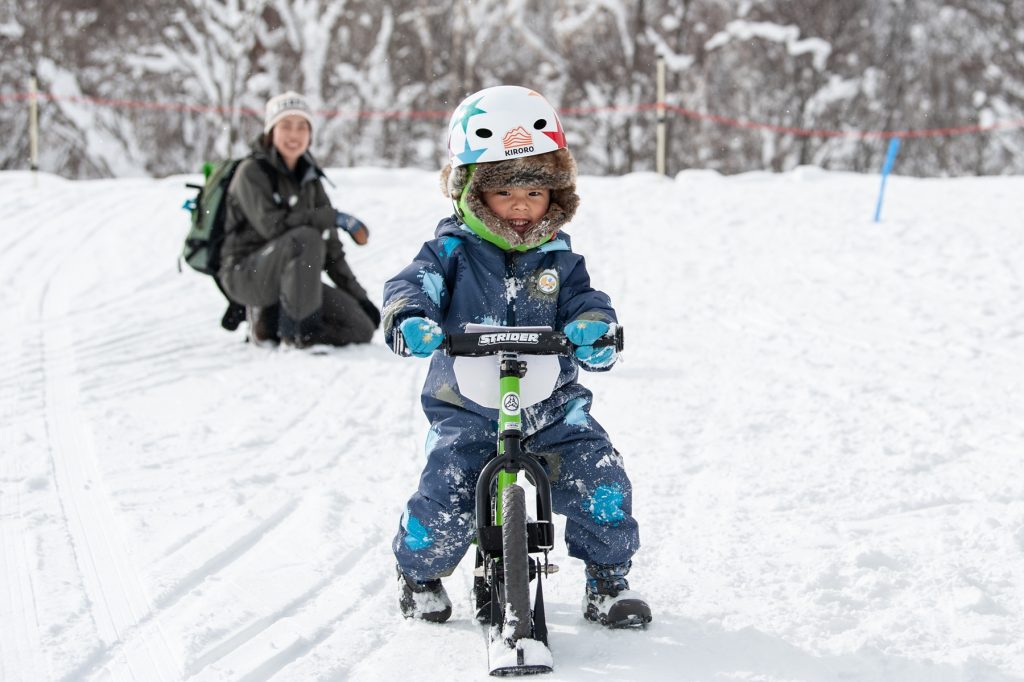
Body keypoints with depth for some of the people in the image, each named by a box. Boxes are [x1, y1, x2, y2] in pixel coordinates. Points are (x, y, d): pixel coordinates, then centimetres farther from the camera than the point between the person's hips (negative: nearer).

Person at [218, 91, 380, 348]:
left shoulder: (309, 178, 12)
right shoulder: (252, 172, -8)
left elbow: (330, 248, 12)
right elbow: (271, 223, -24)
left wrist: (358, 296, 5)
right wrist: (334, 218, -20)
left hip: (290, 279, 7)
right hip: (246, 275, -7)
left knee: (361, 328, -10)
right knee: (306, 237, -34)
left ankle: (270, 321, 6)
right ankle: (298, 329, -23)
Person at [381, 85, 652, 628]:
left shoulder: (558, 260, 5)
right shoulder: (454, 251, -2)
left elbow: (584, 301, -5)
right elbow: (413, 284, -17)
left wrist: (593, 327, -31)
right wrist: (409, 319, -41)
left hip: (554, 405, 2)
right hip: (467, 409, -2)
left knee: (601, 481, -15)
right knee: (445, 496, -16)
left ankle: (609, 579, 10)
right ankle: (419, 573, 17)